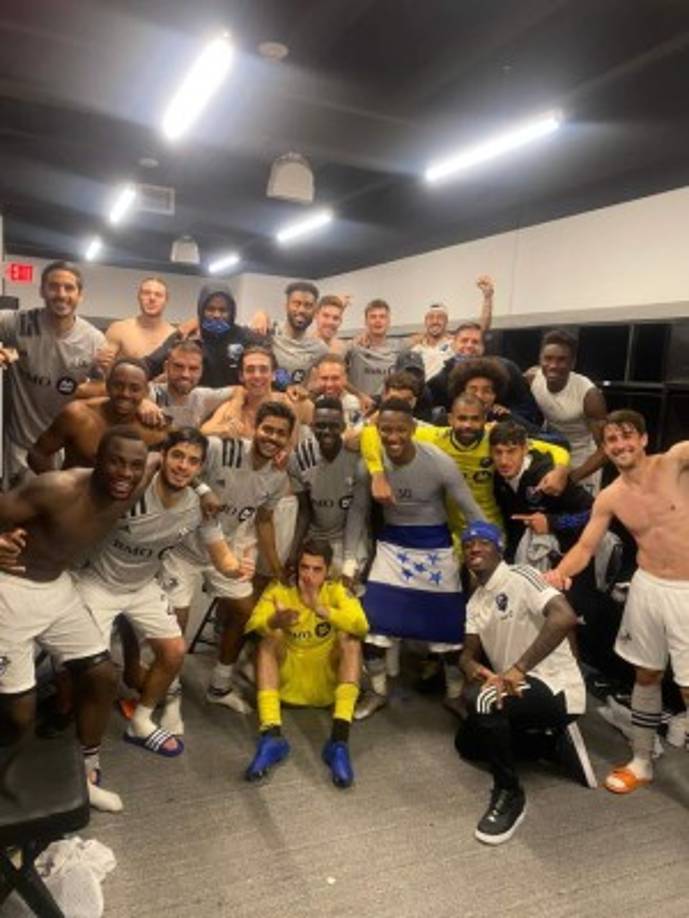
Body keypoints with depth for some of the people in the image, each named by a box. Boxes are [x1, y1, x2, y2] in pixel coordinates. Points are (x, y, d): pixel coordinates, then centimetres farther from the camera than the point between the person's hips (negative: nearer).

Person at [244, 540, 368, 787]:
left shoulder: (336, 591, -7)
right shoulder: (279, 589, -6)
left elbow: (361, 625, -25)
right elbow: (253, 623, -22)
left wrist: (320, 609, -39)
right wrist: (274, 621, -45)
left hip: (328, 683, 0)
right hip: (287, 682, 1)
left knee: (350, 640, -24)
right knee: (269, 639, -23)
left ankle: (339, 740, -34)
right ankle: (271, 736, -34)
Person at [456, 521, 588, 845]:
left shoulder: (521, 578, -16)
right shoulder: (475, 602, 10)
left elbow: (565, 617, -32)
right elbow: (468, 653, 7)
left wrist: (518, 669, -34)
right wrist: (476, 669, -19)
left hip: (555, 687, -10)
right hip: (517, 689, 10)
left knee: (480, 697, -32)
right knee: (467, 744, 15)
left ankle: (509, 795, -11)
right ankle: (555, 740, 19)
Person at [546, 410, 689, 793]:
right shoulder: (609, 499, -1)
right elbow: (585, 548, 0)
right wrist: (560, 571, -18)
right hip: (648, 588, 5)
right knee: (646, 675, 17)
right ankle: (642, 763, 35)